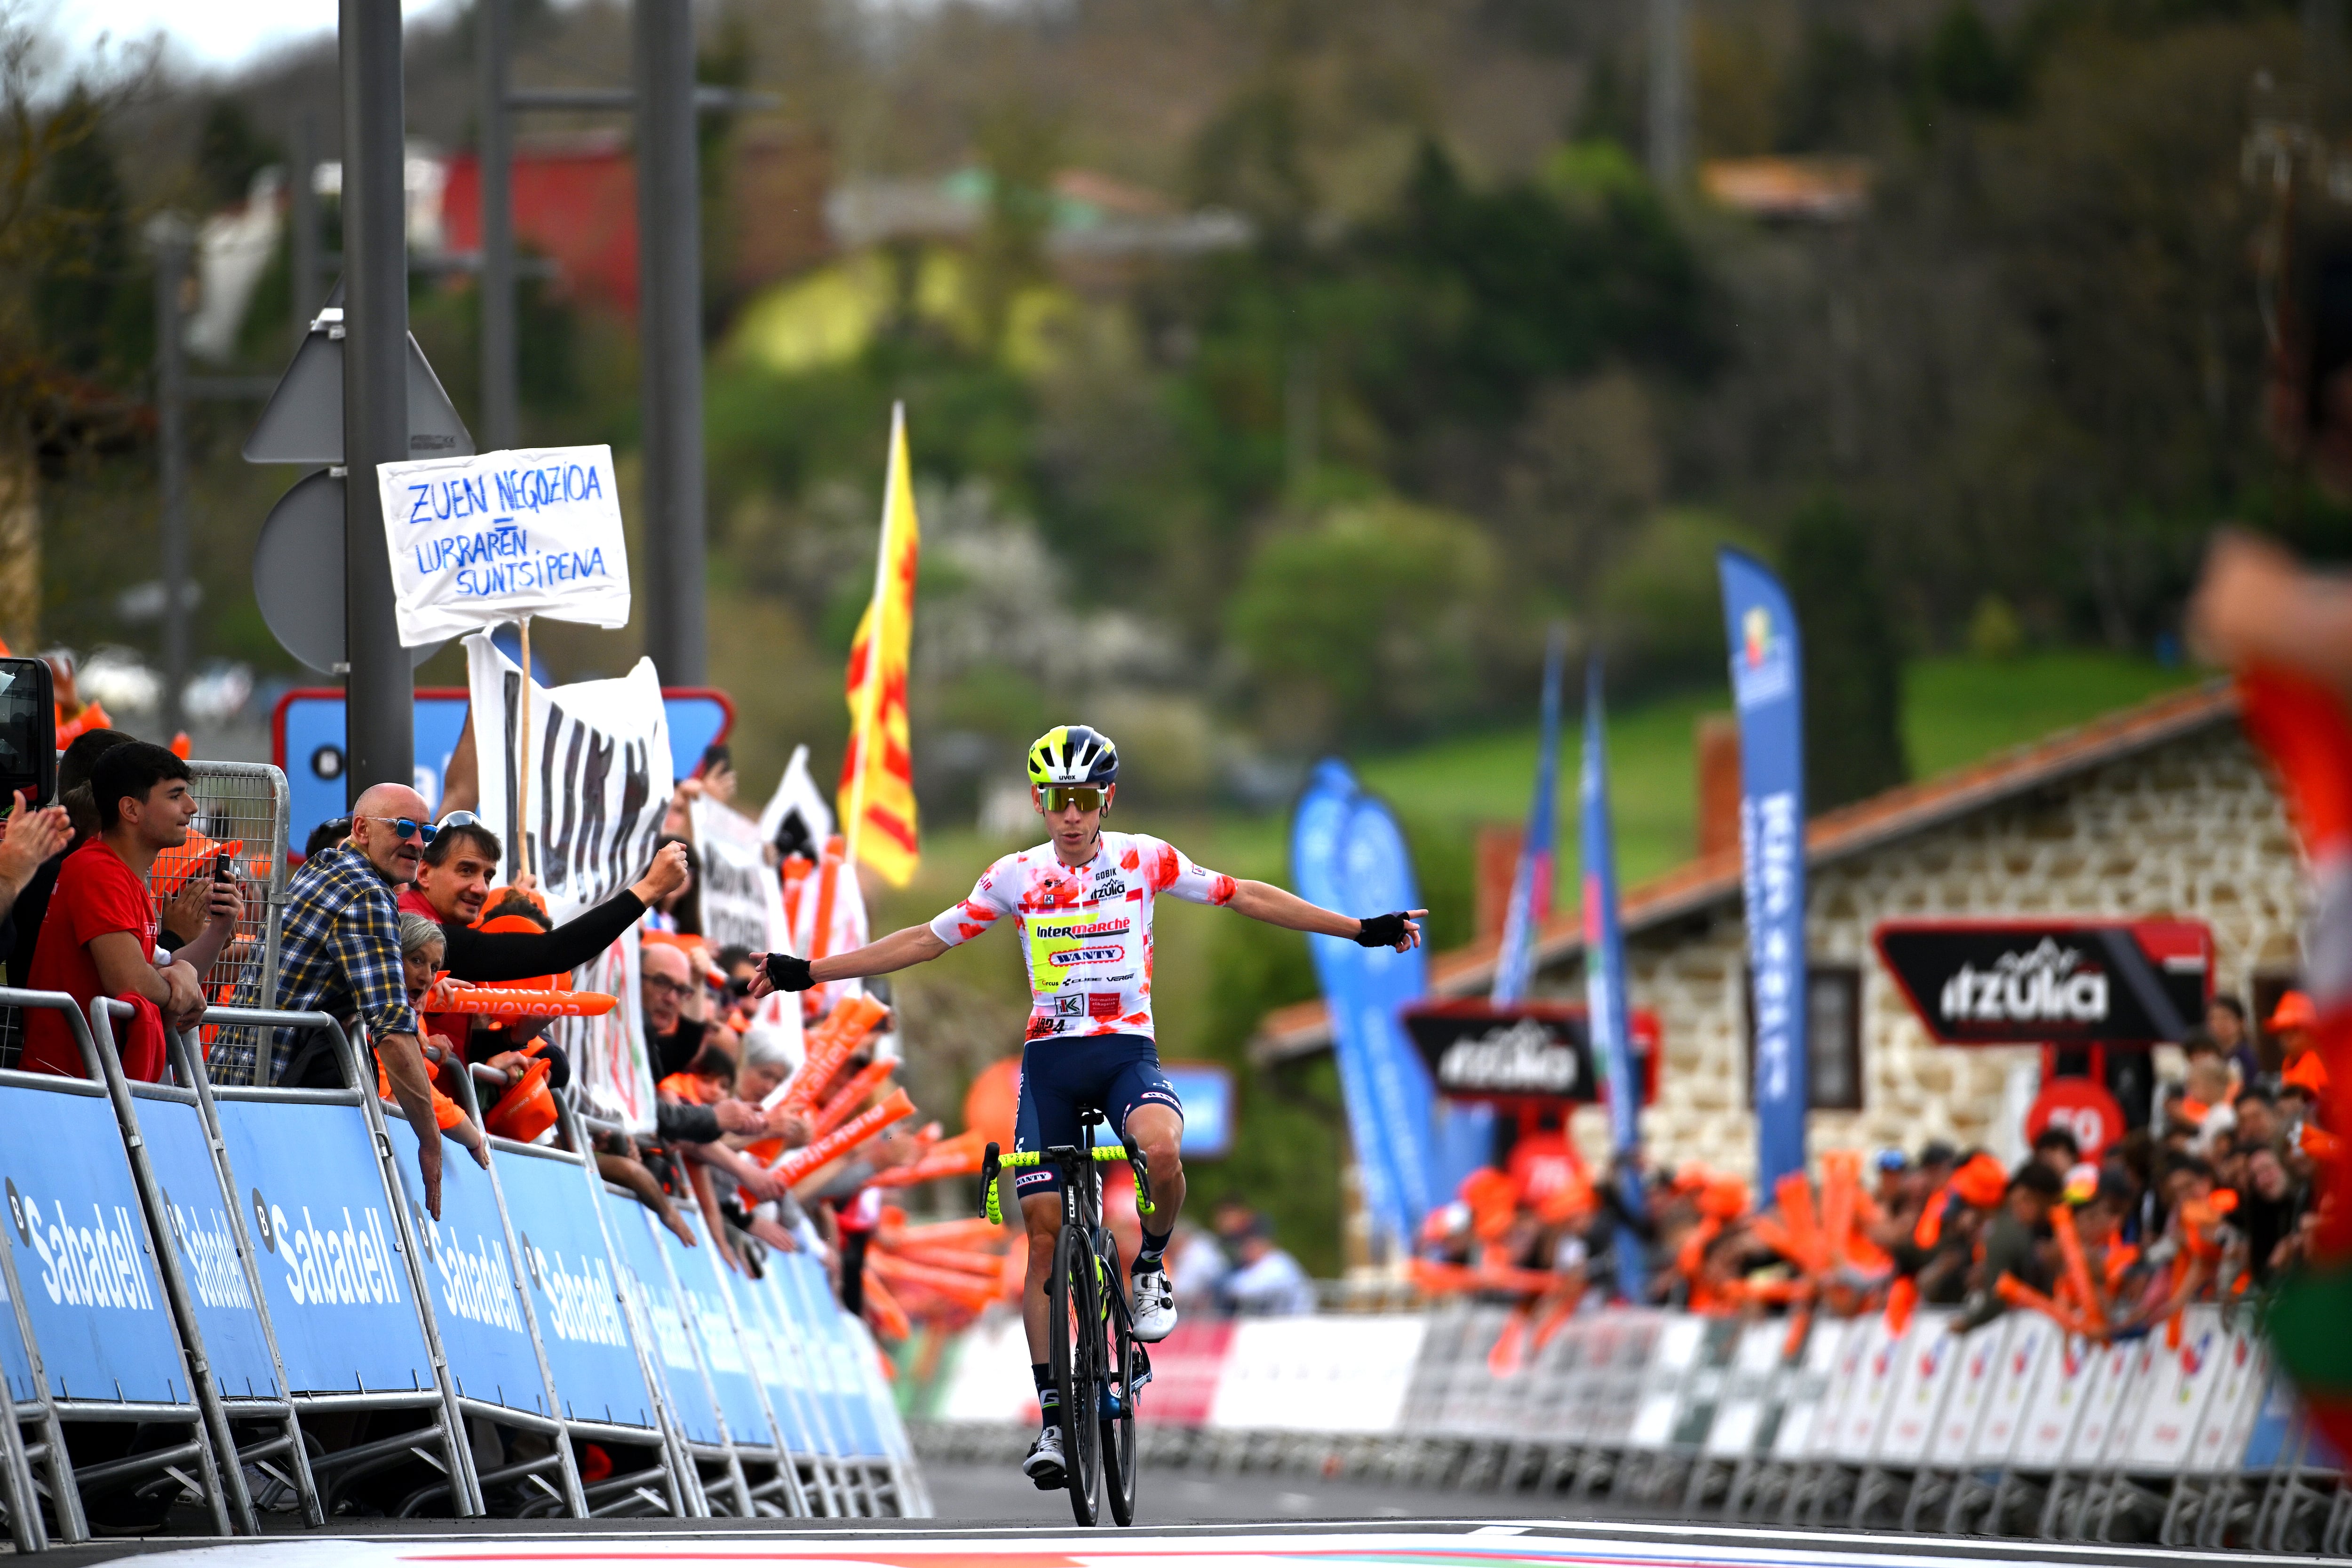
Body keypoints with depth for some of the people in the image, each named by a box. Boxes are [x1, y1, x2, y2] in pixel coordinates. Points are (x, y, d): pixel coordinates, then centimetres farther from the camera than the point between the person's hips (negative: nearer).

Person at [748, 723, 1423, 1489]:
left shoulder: (1144, 860, 0)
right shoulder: (1016, 877, 3)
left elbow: (1246, 897, 5)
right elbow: (928, 940, 8)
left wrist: (1363, 930, 3)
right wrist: (809, 972, 5)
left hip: (1127, 1052, -2)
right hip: (1050, 1060, 2)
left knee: (1162, 1148, -35)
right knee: (1043, 1236, -4)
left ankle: (1151, 1265, -4)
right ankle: (1053, 1416, 2)